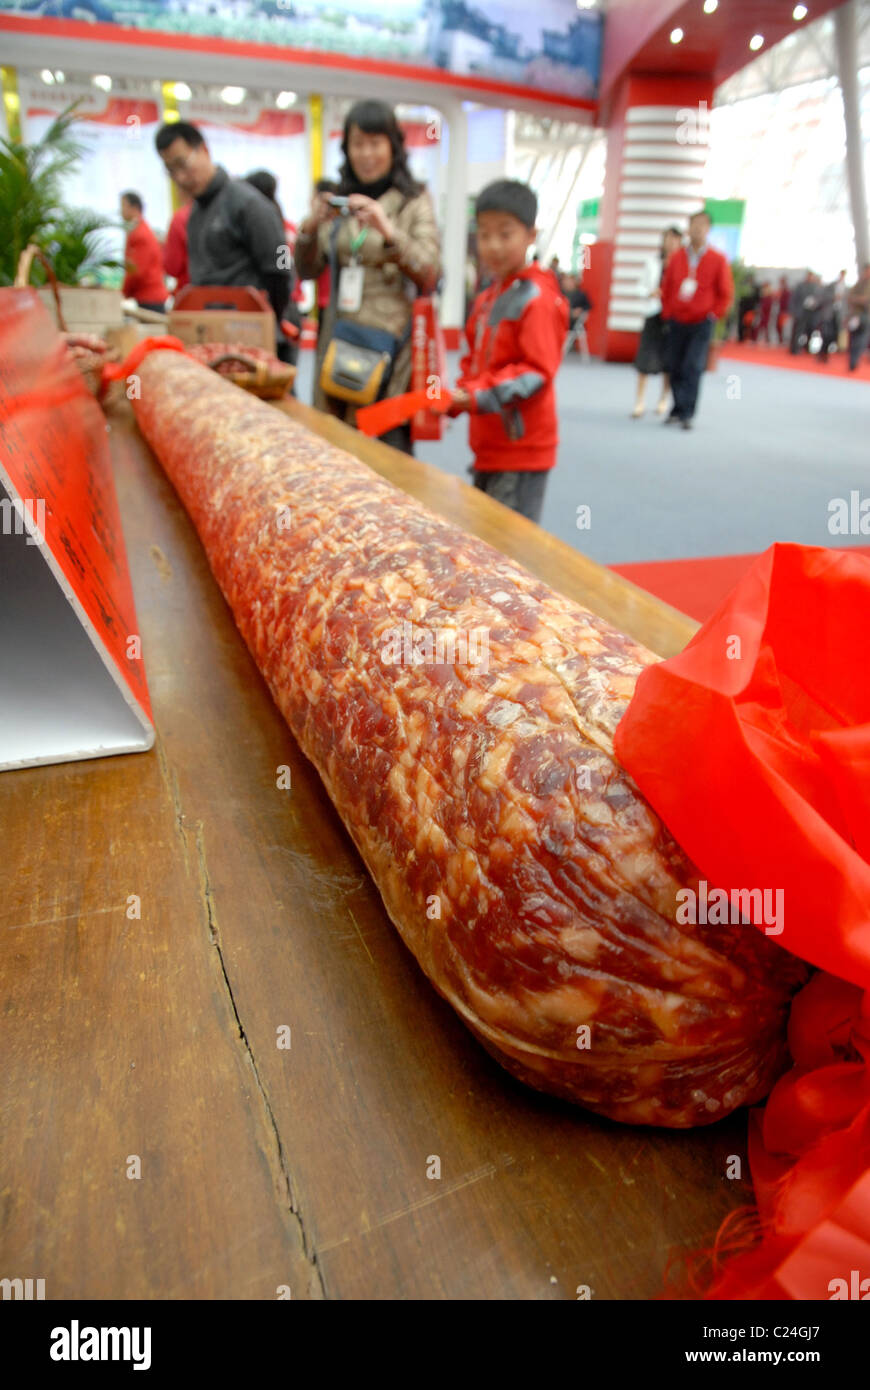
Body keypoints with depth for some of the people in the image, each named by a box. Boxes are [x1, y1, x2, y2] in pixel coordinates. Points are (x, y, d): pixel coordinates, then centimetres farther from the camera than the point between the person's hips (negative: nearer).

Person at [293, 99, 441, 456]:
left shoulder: (414, 202, 3)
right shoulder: (339, 202, 14)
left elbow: (429, 278, -8)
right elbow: (307, 271, 13)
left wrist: (389, 232, -23)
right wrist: (310, 228, -6)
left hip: (389, 342, -4)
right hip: (338, 338, 4)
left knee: (386, 446, -9)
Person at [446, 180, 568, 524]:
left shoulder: (537, 299, -12)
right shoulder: (487, 298, 16)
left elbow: (537, 373, -19)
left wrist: (476, 397, -23)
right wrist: (456, 399, 5)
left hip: (521, 450, -9)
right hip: (489, 446, 9)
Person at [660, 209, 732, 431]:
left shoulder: (718, 259, -2)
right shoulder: (677, 256, 5)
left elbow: (726, 293, 2)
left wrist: (713, 315, -4)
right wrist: (667, 315, 6)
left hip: (701, 324, -3)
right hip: (677, 323, 3)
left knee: (693, 367, -11)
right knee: (675, 368, 5)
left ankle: (687, 414, -10)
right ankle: (677, 410, 16)